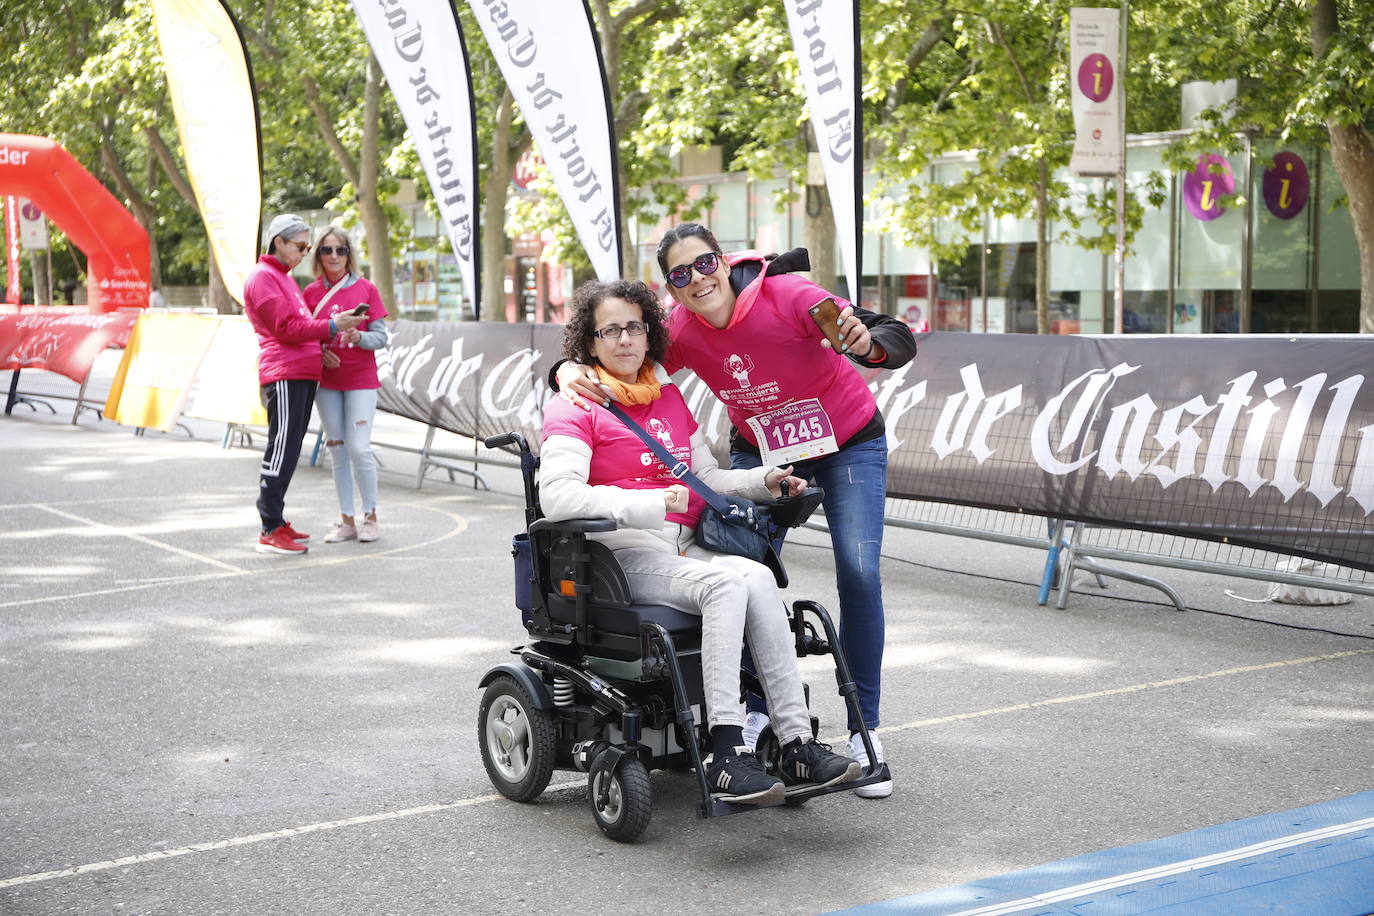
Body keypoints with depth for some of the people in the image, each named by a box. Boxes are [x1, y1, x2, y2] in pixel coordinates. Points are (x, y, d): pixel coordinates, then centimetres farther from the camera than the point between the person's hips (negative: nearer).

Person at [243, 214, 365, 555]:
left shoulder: (284, 279, 25)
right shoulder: (262, 278, -7)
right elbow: (285, 328, -14)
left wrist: (320, 350, 12)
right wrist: (331, 327, -14)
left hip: (302, 373, 10)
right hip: (284, 375, -10)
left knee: (289, 449, 10)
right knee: (282, 449, -11)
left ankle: (276, 522, 15)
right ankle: (270, 531, -11)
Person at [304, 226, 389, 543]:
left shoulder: (366, 289, -2)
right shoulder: (312, 292, 4)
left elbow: (381, 338, -2)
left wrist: (359, 337, -22)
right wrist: (319, 352, -11)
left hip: (360, 380, -3)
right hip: (326, 381, 3)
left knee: (359, 448, -9)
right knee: (337, 451, 6)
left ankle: (370, 517, 6)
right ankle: (347, 520, 13)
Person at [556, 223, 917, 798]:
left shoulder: (786, 296, -31)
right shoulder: (681, 331, -19)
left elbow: (900, 343, -34)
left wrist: (865, 343, -56)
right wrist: (571, 373, -28)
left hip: (848, 441, -3)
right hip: (761, 447, 3)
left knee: (859, 572, -15)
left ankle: (864, 731, -5)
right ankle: (756, 712, 3)